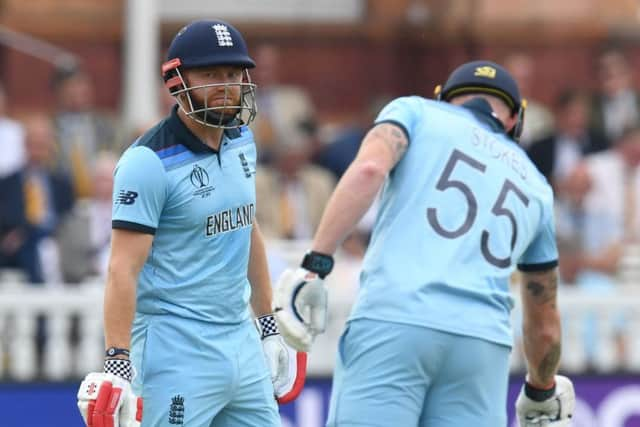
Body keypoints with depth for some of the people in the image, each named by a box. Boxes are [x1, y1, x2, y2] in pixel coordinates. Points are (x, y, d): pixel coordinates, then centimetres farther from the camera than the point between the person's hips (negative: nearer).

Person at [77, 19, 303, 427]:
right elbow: (124, 268, -18)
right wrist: (118, 363, -25)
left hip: (241, 342, 8)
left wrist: (269, 326, 25)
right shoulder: (149, 162, -13)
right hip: (177, 350, -8)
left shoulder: (241, 142, 10)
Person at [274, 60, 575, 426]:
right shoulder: (535, 186, 26)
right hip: (485, 344, 4)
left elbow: (369, 169, -7)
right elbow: (545, 324, 32)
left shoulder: (418, 111, 17)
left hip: (392, 325, -3)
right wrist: (542, 391, 50)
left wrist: (315, 265, -10)